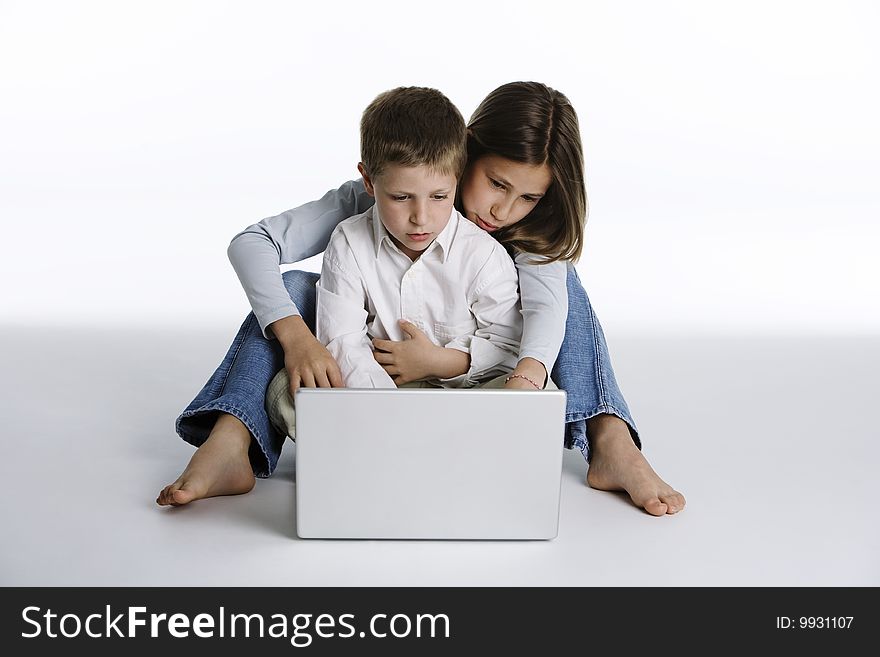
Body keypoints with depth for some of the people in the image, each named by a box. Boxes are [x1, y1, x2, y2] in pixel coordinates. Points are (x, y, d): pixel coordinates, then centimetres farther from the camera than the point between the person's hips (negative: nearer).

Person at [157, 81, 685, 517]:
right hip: (375, 377, 0)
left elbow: (547, 303, -36)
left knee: (559, 279, -21)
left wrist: (528, 376, -58)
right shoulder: (370, 203, -21)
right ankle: (230, 446, -38)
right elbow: (251, 243, -26)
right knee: (293, 287, -23)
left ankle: (611, 442, -35)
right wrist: (295, 336, -44)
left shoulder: (533, 230, -16)